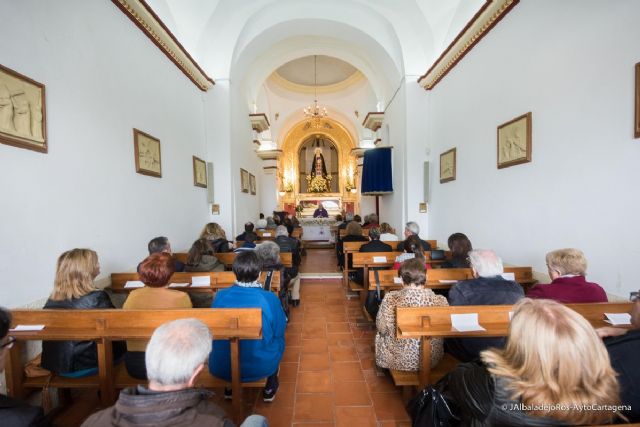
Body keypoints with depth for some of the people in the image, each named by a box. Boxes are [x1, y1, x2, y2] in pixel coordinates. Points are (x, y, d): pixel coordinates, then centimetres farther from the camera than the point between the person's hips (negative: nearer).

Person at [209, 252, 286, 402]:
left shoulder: (220, 296, -13)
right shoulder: (269, 298, -21)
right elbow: (279, 332, -6)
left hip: (220, 368, 3)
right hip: (260, 367, -2)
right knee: (277, 340, 27)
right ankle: (270, 388, 39)